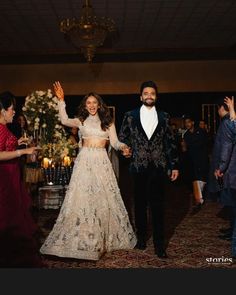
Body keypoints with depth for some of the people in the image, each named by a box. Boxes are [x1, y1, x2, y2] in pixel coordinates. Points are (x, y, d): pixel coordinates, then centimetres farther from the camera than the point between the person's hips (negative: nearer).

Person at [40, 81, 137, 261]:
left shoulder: (108, 122, 10)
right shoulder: (81, 121, 9)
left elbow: (115, 142, 2)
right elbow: (64, 120, -9)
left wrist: (123, 147, -18)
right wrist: (61, 100, -13)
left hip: (101, 161, 1)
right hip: (84, 160, 0)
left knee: (103, 198, 4)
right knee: (82, 197, -3)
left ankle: (103, 238, 19)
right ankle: (83, 238, 9)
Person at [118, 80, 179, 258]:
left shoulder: (164, 117, 8)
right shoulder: (130, 116, 6)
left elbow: (171, 142, 7)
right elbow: (122, 137, 12)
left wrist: (174, 165, 4)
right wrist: (124, 149, -8)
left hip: (158, 167, 0)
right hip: (139, 167, 0)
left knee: (158, 206, 2)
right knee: (140, 204, 11)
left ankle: (159, 244, 12)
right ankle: (141, 237, 28)